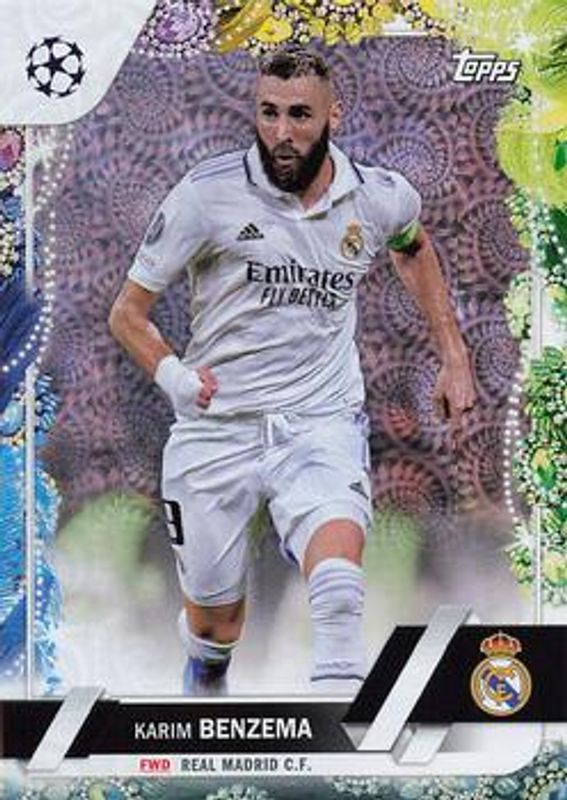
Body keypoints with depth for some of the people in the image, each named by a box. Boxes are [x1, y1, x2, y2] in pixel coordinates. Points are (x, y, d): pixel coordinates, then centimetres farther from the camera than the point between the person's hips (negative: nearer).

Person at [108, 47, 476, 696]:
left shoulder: (379, 198, 0)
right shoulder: (208, 193, -9)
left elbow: (413, 245, 26)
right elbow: (127, 311, -2)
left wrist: (453, 356, 21)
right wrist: (170, 374, -22)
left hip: (321, 423, 1)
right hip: (215, 429, 0)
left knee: (338, 562, -29)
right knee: (213, 622, 11)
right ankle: (205, 688, 47)